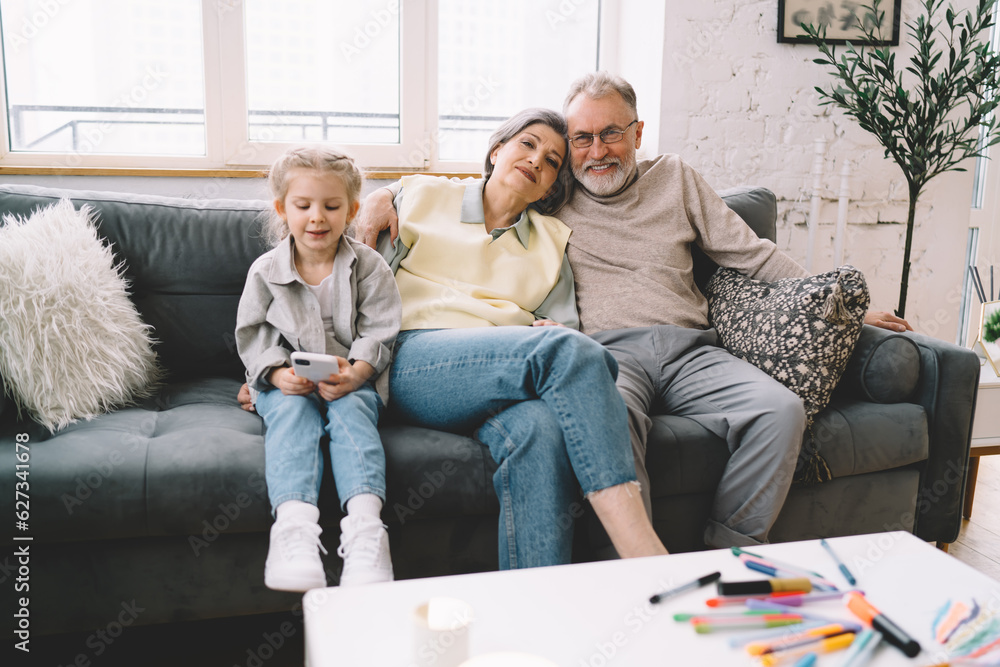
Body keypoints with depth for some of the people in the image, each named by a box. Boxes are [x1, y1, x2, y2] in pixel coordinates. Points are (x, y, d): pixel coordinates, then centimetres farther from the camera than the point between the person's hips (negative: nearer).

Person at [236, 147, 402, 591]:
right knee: (292, 411, -31)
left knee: (351, 409, -32)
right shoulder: (266, 271, 5)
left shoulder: (368, 266, 2)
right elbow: (252, 334, 6)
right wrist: (277, 373, -15)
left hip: (353, 380, -1)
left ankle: (364, 522, -48)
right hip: (286, 382, 1)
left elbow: (379, 332, -3)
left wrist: (356, 372, -22)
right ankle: (294, 522, -50)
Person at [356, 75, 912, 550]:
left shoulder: (674, 177, 22)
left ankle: (728, 558, -12)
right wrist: (385, 195, 3)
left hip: (690, 350, 3)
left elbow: (753, 254, 21)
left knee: (783, 410, -23)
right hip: (607, 352, -3)